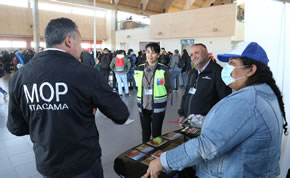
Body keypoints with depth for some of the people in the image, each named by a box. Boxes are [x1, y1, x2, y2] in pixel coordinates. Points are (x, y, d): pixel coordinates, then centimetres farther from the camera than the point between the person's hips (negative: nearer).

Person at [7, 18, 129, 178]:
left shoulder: (18, 77, -9)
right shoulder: (86, 74, -23)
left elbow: (16, 127, 1)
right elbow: (121, 116, -15)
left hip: (45, 164, 4)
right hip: (84, 164, -3)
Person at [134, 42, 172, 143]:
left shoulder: (163, 70, -11)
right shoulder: (139, 69, 0)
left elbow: (168, 89, -1)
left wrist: (159, 97, -3)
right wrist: (142, 97, 6)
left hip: (158, 107, -3)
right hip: (143, 107, 4)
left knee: (156, 134, 9)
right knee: (145, 133, 18)